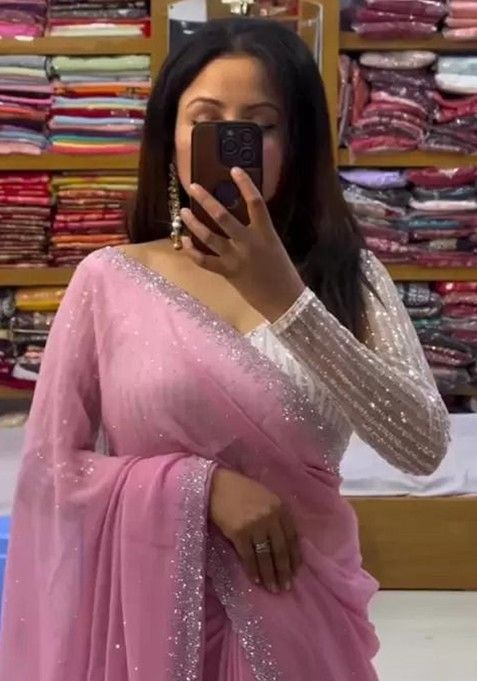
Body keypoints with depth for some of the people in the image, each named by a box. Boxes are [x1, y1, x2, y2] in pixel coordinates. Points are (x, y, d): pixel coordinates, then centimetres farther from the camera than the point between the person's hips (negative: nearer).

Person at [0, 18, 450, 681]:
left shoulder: (346, 276, -4)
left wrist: (285, 299, -26)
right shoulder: (109, 279, -6)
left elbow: (424, 447, -17)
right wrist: (203, 484, -18)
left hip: (301, 609, 1)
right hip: (154, 609, -1)